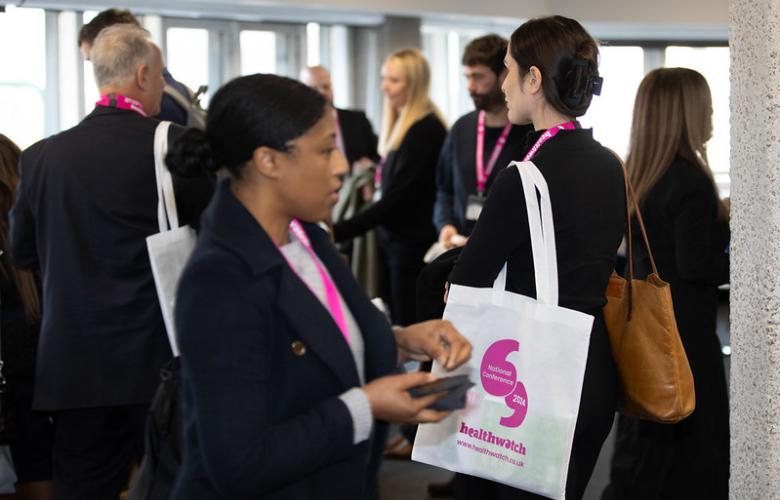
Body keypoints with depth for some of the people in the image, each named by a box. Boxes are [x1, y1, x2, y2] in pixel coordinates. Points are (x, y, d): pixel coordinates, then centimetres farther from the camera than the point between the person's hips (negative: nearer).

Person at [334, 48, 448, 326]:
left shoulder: (426, 129, -15)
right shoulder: (399, 125, 13)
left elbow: (397, 196, -20)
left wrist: (339, 231, -22)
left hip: (413, 244, -8)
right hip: (392, 239, 9)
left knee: (408, 326, -6)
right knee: (392, 324, 7)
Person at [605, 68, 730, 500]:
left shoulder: (638, 177, 8)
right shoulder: (691, 180, -19)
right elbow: (697, 266, -20)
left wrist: (718, 217, 13)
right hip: (683, 333, -9)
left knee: (642, 441, 16)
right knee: (692, 447, 0)